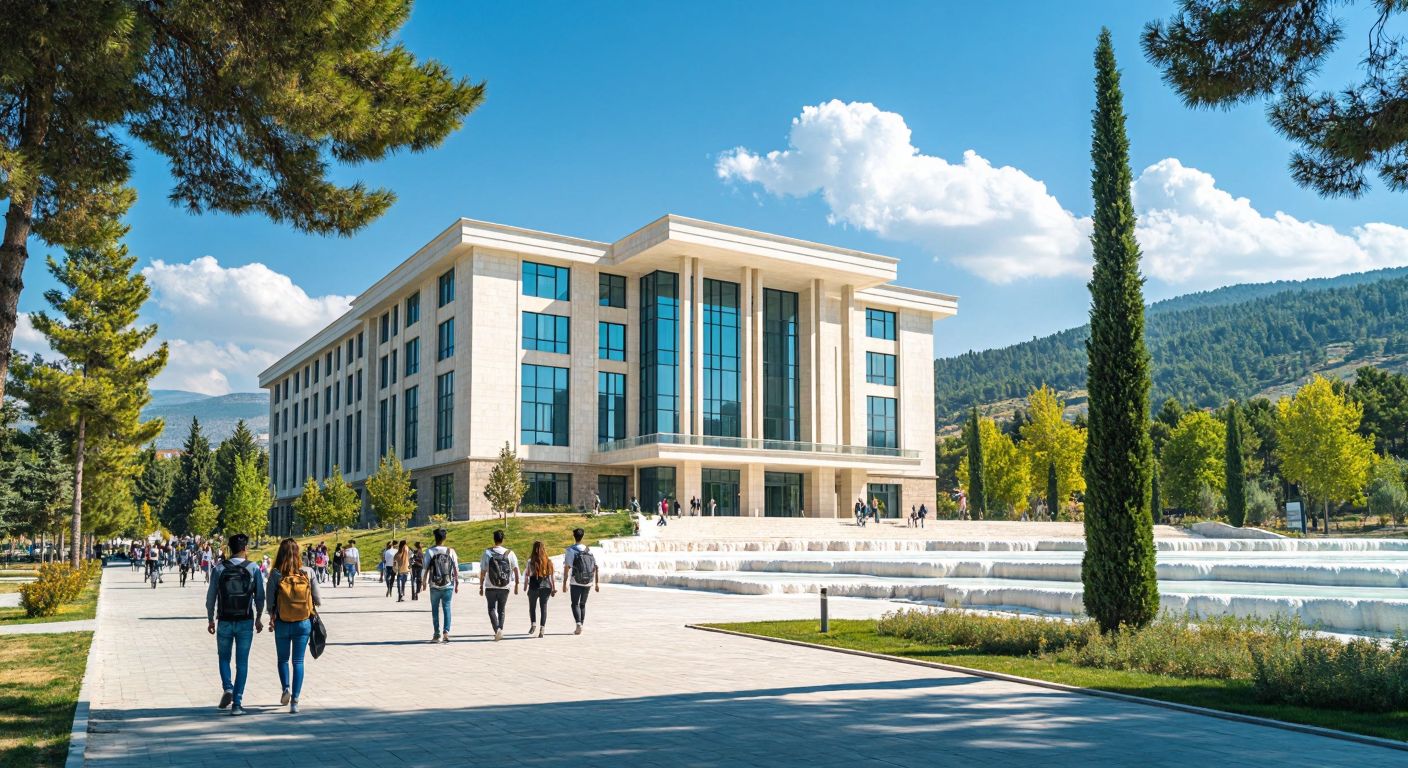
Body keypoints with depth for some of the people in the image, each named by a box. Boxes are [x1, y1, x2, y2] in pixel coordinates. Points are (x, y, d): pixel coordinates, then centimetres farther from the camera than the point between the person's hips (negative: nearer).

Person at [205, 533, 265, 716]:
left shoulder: (218, 569, -3)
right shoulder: (253, 568, -4)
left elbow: (211, 596, -2)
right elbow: (260, 596, -1)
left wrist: (210, 619, 9)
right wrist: (259, 618, 11)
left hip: (225, 622, 0)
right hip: (246, 622, 0)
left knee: (224, 658, 19)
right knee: (242, 663, 6)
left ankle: (227, 688, -4)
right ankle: (237, 703, 4)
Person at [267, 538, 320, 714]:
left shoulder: (275, 574, -10)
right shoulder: (308, 572, -7)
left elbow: (270, 601, -6)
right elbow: (317, 600, -4)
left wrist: (272, 617, 12)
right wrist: (320, 601, 19)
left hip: (282, 624, 0)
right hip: (304, 623, 1)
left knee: (283, 659, 21)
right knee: (298, 661, 8)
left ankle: (286, 687, 0)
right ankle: (295, 700, 1)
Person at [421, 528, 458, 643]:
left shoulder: (430, 551, -5)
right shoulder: (451, 552, -1)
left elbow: (426, 568, -5)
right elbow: (456, 569, 1)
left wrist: (424, 582, 7)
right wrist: (457, 584, 9)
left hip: (435, 586, -1)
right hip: (448, 586, 1)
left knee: (435, 609, 10)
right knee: (446, 608, 7)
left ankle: (437, 634, 11)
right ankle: (446, 632, -5)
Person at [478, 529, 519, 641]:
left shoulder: (487, 553, -4)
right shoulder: (510, 553, -1)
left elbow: (483, 571, -3)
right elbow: (516, 570, -2)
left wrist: (481, 587, 5)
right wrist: (516, 585, 6)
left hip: (490, 587, -1)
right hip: (504, 587, 1)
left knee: (492, 609, 7)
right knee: (501, 610, 15)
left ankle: (497, 629, -13)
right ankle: (500, 630, 10)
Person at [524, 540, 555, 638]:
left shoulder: (531, 561, -7)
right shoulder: (548, 561, 0)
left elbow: (528, 574, -3)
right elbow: (551, 576, 1)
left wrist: (525, 586, 11)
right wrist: (554, 588, 5)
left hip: (534, 587, -2)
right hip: (546, 587, 2)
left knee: (532, 606, 14)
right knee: (543, 607, 8)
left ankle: (533, 624, -2)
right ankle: (542, 628, 3)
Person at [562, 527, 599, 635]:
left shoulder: (571, 550, -6)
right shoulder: (589, 550, 8)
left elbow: (567, 567, -12)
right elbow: (596, 568, 7)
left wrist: (565, 583, -10)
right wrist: (597, 583, 10)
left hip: (576, 583, -4)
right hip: (588, 583, 4)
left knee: (575, 604, 1)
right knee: (583, 604, 16)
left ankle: (578, 624, -18)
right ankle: (581, 625, 19)